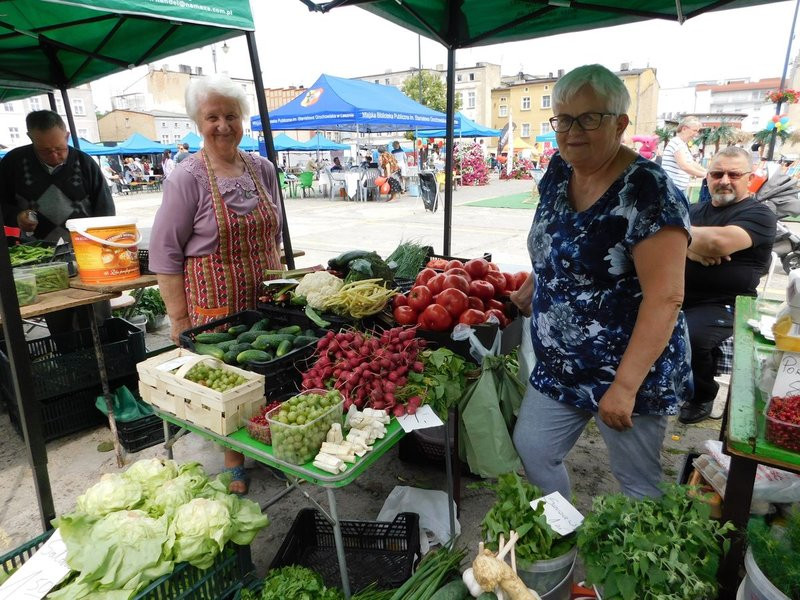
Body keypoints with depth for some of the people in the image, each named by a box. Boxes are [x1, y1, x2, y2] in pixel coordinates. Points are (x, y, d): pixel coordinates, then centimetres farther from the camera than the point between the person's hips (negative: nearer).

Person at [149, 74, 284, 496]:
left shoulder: (262, 170, 6)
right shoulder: (187, 178, -9)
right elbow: (165, 252, -8)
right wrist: (179, 318, -10)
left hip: (264, 298, 5)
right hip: (215, 302, -4)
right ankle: (234, 462, 26)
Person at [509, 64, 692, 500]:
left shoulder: (647, 191, -20)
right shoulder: (559, 171, 2)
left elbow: (665, 297, -24)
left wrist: (624, 386, -26)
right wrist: (532, 286, 17)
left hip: (628, 370, -7)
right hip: (559, 365, 7)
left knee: (638, 484, 11)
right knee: (530, 452, 15)